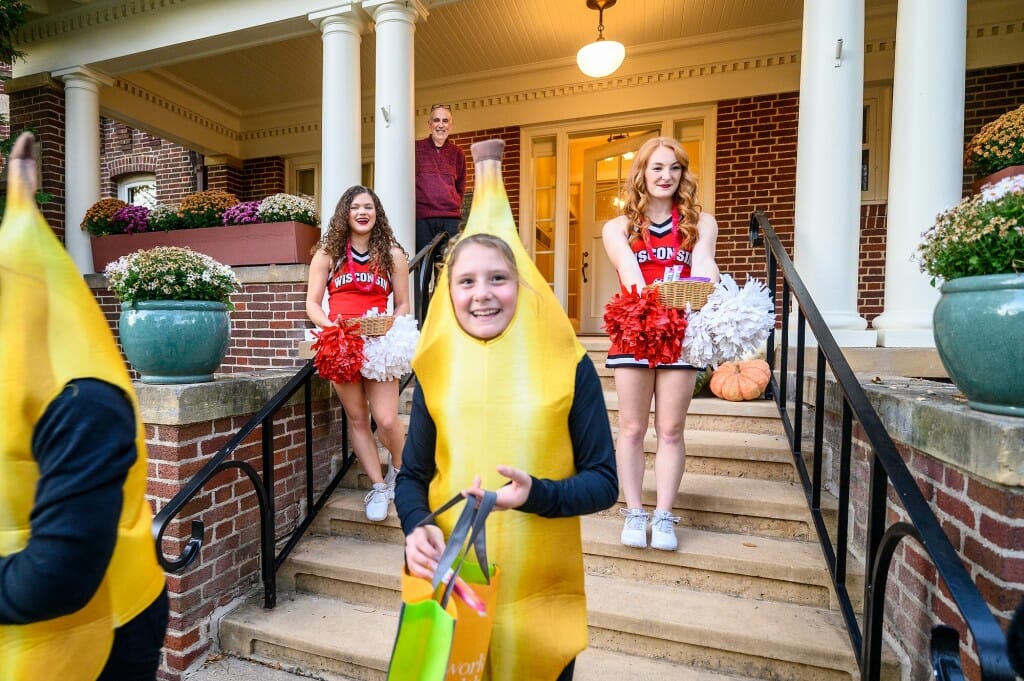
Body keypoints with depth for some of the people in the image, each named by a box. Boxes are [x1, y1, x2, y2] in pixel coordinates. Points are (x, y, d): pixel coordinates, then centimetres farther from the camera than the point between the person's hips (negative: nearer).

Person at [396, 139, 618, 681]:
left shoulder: (568, 366, -10)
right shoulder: (437, 368, -4)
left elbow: (602, 481, -6)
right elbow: (413, 474, 3)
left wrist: (535, 494, -23)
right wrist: (416, 528, -15)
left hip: (540, 589, -1)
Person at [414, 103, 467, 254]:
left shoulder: (457, 153, 14)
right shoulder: (416, 148, 6)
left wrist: (455, 205, 11)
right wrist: (413, 204, 7)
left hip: (450, 219, 2)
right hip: (421, 218, -2)